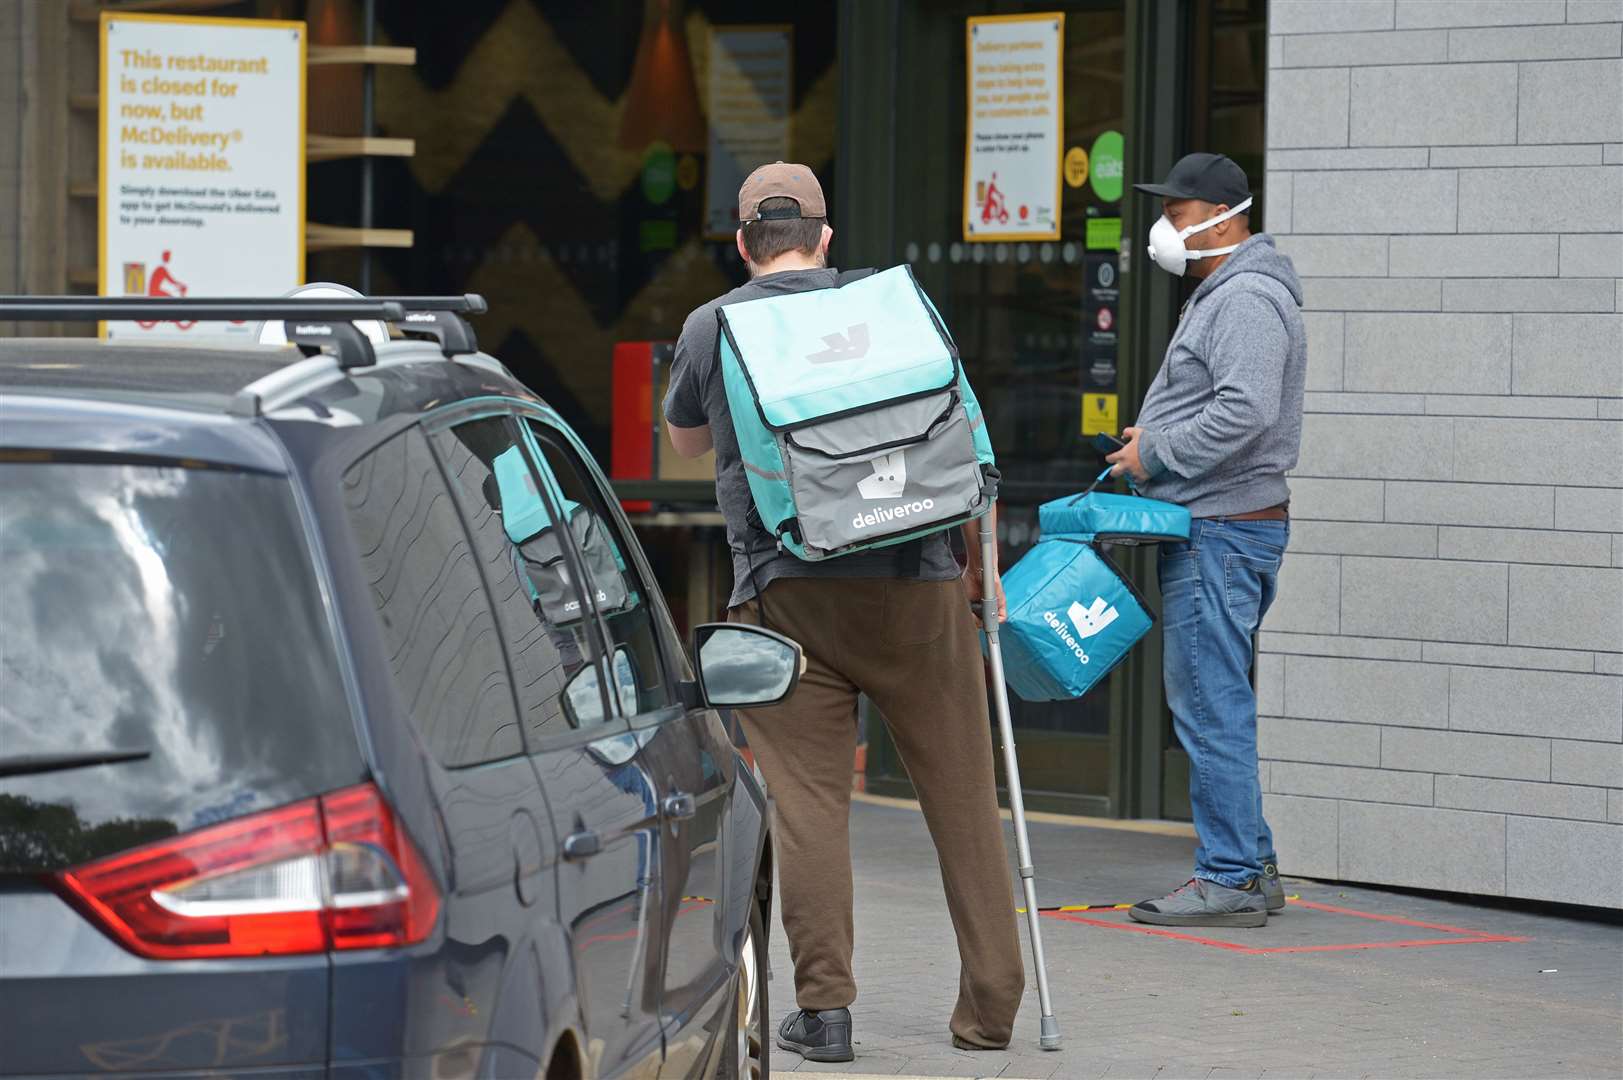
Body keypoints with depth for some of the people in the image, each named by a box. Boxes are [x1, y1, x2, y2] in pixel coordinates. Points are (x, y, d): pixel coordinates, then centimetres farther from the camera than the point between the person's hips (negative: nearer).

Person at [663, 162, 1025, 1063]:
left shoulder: (709, 329, 9)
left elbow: (685, 441, 27)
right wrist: (978, 562, 18)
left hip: (782, 591, -1)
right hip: (914, 582, 1)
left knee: (807, 800, 0)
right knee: (960, 794, 7)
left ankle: (823, 1005, -5)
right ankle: (991, 1005, 8)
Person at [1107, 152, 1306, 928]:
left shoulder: (1246, 300, -15)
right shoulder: (1220, 294, 20)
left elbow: (1245, 410, -27)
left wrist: (1156, 452, -18)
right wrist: (1154, 436, 11)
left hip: (1222, 530, -11)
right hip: (1210, 527, 11)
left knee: (1211, 704, -9)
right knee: (1208, 701, 14)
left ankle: (1229, 879, -7)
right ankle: (1251, 866, 19)